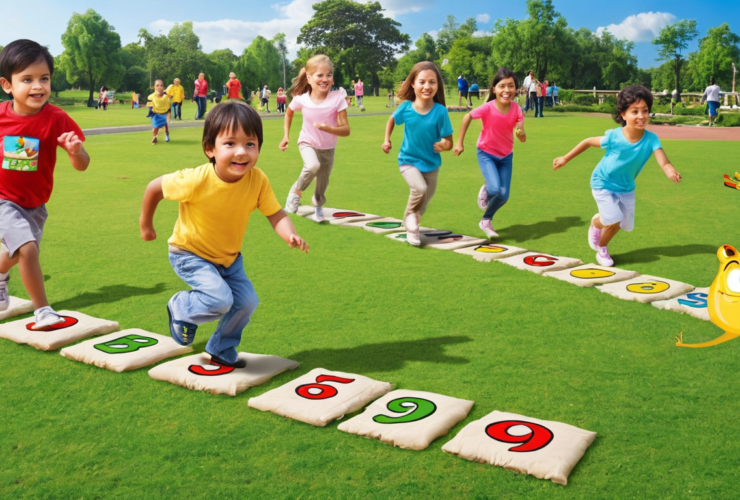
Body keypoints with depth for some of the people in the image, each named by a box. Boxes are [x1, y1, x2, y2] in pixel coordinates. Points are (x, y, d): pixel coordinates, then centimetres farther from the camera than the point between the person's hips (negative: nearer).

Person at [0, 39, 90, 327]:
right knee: (28, 249, -22)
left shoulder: (56, 119, -17)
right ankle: (42, 311, -6)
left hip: (35, 203, 3)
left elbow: (82, 166, -20)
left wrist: (75, 150, -40)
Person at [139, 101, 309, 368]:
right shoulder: (196, 180, -32)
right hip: (190, 254, -5)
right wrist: (146, 224, -3)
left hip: (229, 257, 5)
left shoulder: (258, 180, -22)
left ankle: (222, 351, 26)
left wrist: (291, 236, -40)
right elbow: (155, 187, -17)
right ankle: (180, 308, 11)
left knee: (246, 301, 0)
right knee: (220, 299, -22)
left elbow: (276, 214, -19)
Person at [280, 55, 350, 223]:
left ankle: (318, 205, 51)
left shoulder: (338, 98, -24)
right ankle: (296, 191, -4)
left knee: (323, 183, 15)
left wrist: (329, 129, -41)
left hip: (327, 148, 2)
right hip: (307, 143, -1)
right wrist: (286, 136, 2)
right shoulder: (301, 99, -19)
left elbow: (346, 130, -24)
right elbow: (289, 114, 5)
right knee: (313, 166, -34)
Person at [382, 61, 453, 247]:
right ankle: (411, 224, 1)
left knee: (427, 195, 20)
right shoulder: (406, 107, -17)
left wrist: (443, 145, -38)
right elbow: (392, 119, 6)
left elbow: (449, 142, -17)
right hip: (409, 159, -2)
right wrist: (387, 140, -1)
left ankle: (412, 220, 51)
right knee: (419, 189, -26)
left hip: (431, 162, 2)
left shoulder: (440, 111, -21)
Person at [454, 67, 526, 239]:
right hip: (486, 153, -3)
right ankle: (486, 189, 15)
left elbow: (523, 139, -16)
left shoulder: (516, 109, -19)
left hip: (506, 155, 3)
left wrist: (521, 131, -40)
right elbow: (467, 117, -10)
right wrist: (460, 143, -8)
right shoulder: (488, 108, -27)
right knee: (495, 189, -23)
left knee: (504, 196, 1)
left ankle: (486, 221, 29)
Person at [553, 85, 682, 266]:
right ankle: (596, 223, 20)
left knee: (624, 223, 10)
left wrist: (671, 172, -58)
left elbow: (663, 162, -35)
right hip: (603, 183, -4)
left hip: (626, 188, 4)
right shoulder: (614, 136, -27)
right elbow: (588, 142, -11)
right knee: (614, 220, -17)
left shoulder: (651, 139, -23)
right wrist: (565, 158, -6)